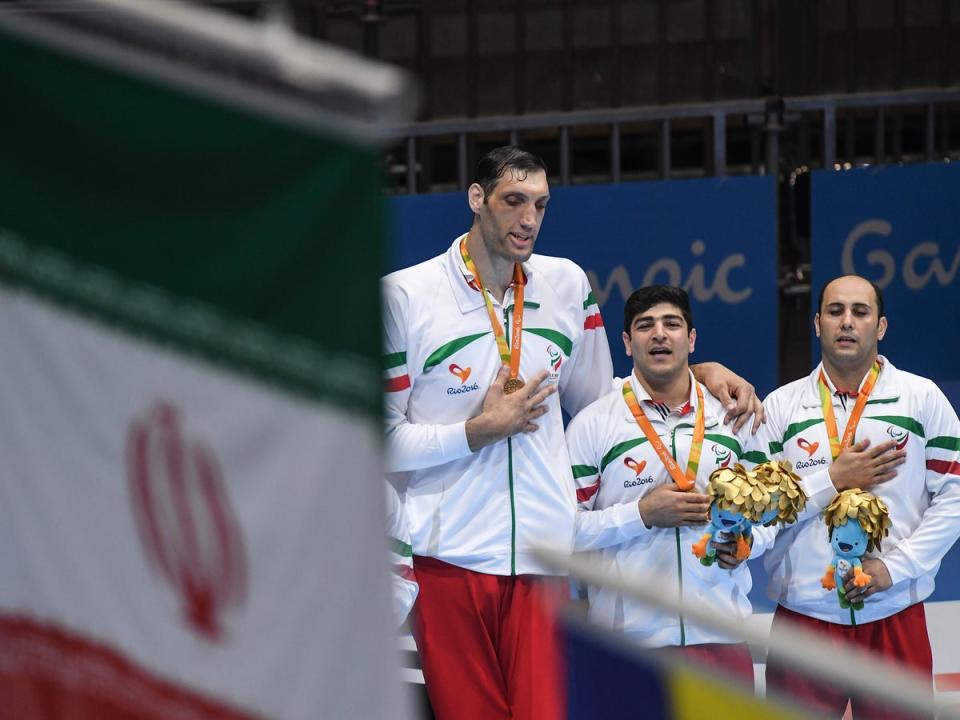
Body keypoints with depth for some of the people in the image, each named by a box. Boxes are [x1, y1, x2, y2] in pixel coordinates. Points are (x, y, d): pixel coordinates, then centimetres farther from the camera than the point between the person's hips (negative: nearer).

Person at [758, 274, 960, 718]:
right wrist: (833, 480, -11)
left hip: (895, 615, 0)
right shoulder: (781, 406, 6)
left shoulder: (922, 397, 4)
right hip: (804, 614, 0)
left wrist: (894, 566, -9)